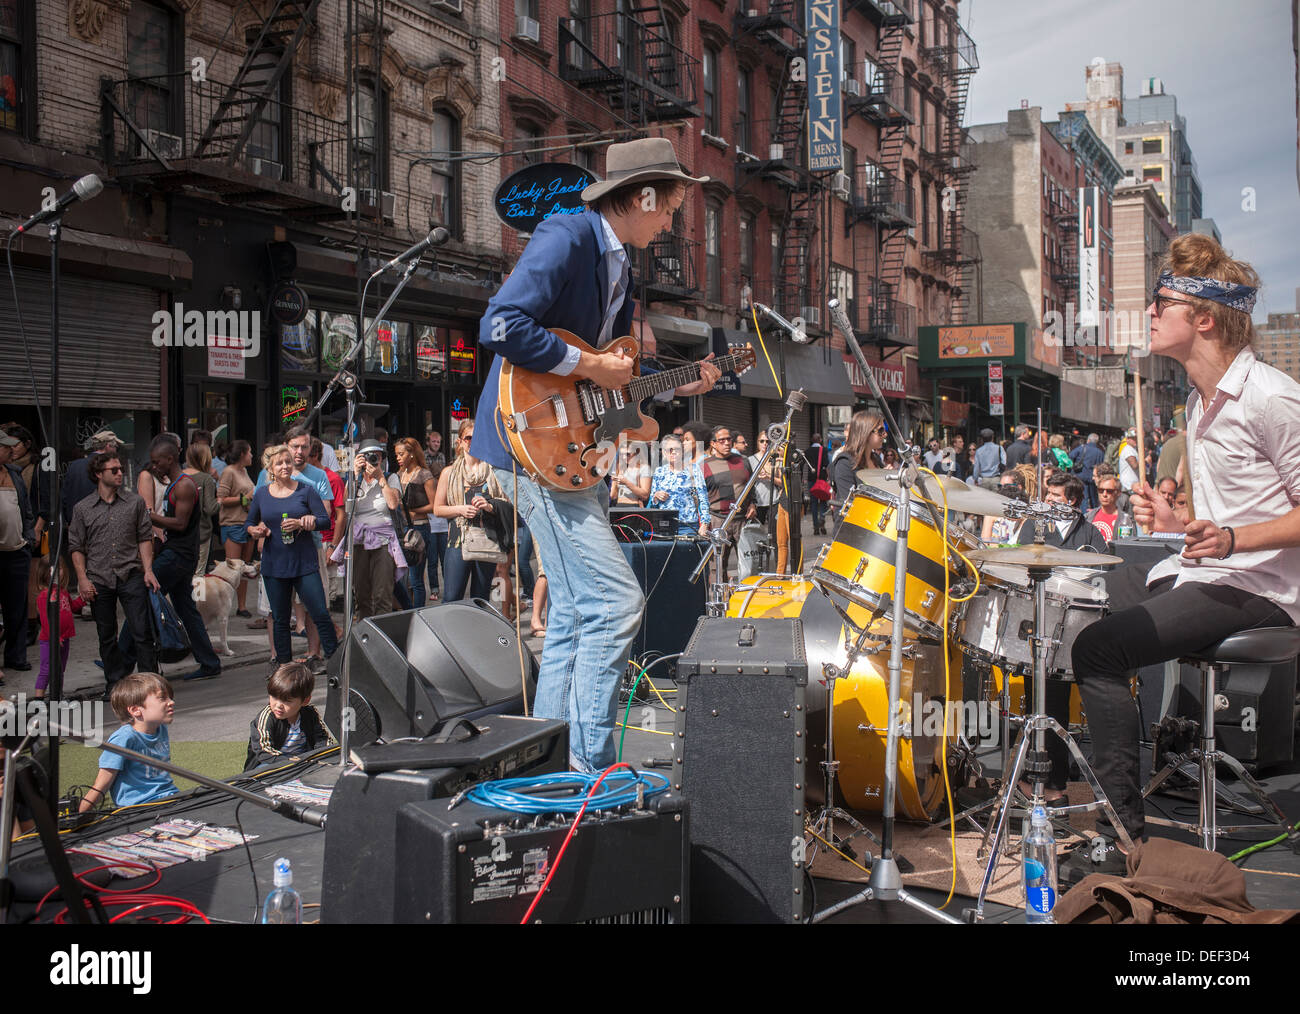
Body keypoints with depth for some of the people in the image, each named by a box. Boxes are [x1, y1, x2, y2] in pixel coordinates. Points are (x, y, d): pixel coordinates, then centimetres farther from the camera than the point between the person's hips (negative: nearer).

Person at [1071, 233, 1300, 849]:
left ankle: (1124, 827, -12)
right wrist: (1176, 524, 6)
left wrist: (1231, 539, -30)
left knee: (1098, 649, -21)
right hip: (1204, 573, 10)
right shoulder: (1201, 401, 14)